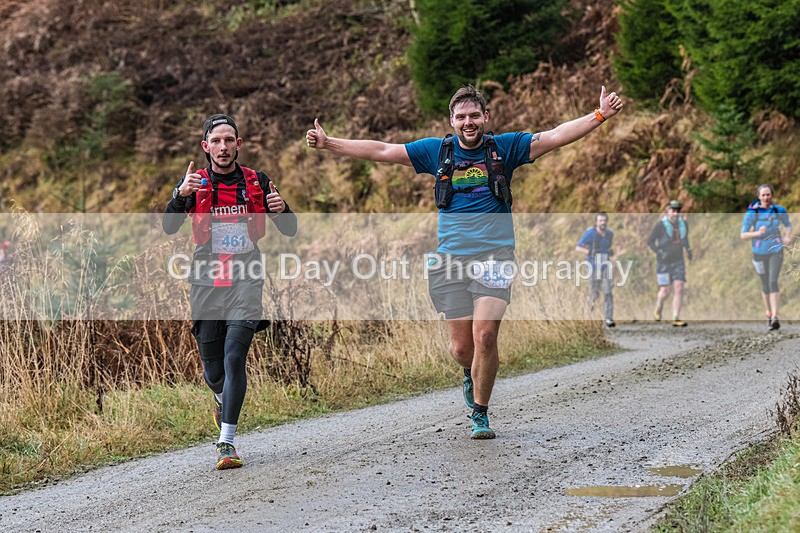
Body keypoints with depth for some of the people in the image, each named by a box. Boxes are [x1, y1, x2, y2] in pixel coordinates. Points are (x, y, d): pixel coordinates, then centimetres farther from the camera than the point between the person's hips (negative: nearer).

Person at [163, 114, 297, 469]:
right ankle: (222, 399, 43)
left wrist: (281, 209, -14)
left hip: (245, 280, -1)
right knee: (213, 369, 7)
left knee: (234, 358, -15)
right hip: (207, 281, 1)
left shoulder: (257, 183, 5)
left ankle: (227, 441, -11)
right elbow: (168, 228, -10)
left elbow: (290, 231, 8)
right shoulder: (195, 184, 3)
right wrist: (181, 195, -28)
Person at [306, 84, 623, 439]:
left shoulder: (504, 147, 5)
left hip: (494, 257, -2)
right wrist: (328, 143, 4)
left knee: (485, 337, -15)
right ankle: (472, 375, 39)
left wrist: (599, 116, -11)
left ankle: (480, 414, 4)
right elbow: (381, 151, 9)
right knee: (461, 347, 1)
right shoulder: (437, 151, 8)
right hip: (451, 259, 2)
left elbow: (556, 137, 0)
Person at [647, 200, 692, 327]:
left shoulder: (683, 224, 2)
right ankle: (658, 308, 29)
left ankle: (676, 319, -7)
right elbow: (650, 241, -6)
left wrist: (688, 250, 5)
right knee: (665, 291, -5)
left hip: (678, 262, 3)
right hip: (663, 263, -3)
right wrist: (659, 252, -19)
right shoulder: (660, 225, -12)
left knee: (678, 289, -8)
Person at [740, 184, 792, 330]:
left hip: (776, 251, -1)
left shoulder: (779, 211, -3)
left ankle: (775, 318, -23)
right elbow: (743, 235, -11)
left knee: (773, 282, -17)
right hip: (759, 253, 1)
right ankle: (768, 313, 34)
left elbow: (788, 225, 16)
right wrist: (757, 233, -28)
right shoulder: (752, 213, -9)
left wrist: (787, 236, -3)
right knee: (765, 285, 12)